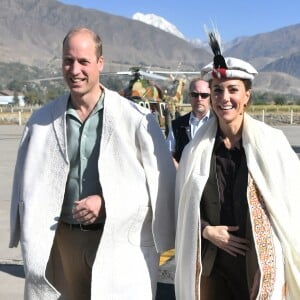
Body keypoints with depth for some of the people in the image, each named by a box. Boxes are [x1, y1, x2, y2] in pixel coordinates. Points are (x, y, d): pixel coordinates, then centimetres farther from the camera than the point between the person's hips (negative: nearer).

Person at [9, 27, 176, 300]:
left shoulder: (136, 119, -10)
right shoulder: (43, 121, 1)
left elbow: (161, 183, -7)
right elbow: (29, 188, 7)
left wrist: (107, 202, -14)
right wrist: (33, 243, 2)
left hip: (119, 243, -2)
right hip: (63, 240, 3)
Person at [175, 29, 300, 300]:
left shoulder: (272, 143, -6)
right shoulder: (196, 149, -1)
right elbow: (184, 208, 7)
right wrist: (207, 230, -10)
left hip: (261, 264, -1)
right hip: (210, 264, 2)